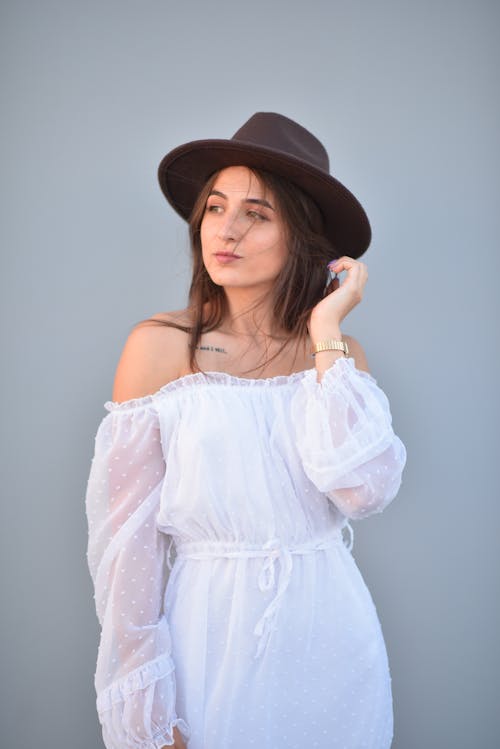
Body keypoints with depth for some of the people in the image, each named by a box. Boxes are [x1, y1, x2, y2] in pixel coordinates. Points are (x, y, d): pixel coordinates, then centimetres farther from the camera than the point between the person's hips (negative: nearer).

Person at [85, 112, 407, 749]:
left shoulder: (341, 356, -1)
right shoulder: (160, 346, -9)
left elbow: (367, 491, -17)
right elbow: (126, 535, -9)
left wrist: (327, 336, -15)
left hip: (331, 642, 3)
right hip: (210, 639, -3)